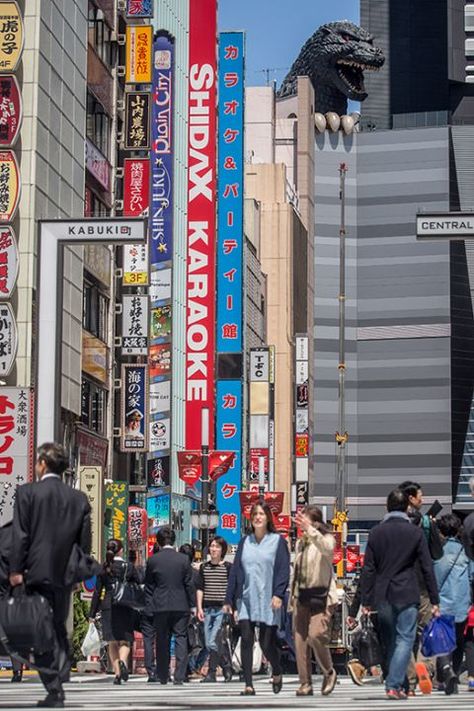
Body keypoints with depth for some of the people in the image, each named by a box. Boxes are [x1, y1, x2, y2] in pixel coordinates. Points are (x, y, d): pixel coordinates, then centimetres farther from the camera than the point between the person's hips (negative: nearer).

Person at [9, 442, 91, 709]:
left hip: (37, 573, -4)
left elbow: (20, 534, -8)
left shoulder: (27, 492, -3)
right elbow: (85, 541, 10)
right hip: (64, 575, 4)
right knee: (59, 629, 15)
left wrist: (16, 570, -7)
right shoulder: (79, 499, 8)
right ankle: (61, 676, 7)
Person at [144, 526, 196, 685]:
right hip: (180, 605, 0)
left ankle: (163, 677, 14)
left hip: (160, 606, 0)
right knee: (181, 639, 2)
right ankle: (179, 677, -6)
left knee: (162, 641, 9)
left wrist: (148, 607, 9)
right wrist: (192, 605, 7)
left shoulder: (152, 560, -1)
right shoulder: (183, 559, -2)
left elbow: (148, 587, 3)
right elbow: (189, 584, 0)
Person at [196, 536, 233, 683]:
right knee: (208, 644, 6)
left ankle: (211, 673, -5)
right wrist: (199, 608, 4)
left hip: (222, 609, -5)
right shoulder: (204, 567, 11)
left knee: (213, 642, -14)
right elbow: (200, 589, 12)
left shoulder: (228, 567, -1)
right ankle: (226, 665, 23)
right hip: (207, 609, 5)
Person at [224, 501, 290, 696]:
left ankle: (277, 673, 27)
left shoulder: (277, 541, 2)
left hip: (267, 599, -3)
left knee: (266, 642, -1)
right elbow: (235, 571, 11)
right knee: (246, 640, -6)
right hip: (246, 598, 3)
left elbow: (283, 569, -5)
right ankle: (248, 685, -4)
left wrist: (278, 594, -17)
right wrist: (229, 599, 7)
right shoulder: (245, 542, 12)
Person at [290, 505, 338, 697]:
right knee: (300, 639, 0)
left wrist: (309, 529, -35)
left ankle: (329, 672, 2)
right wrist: (293, 596, 20)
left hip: (321, 595, -7)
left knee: (315, 634, -21)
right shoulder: (300, 543, 17)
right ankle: (305, 683, 6)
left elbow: (327, 548, -29)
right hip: (302, 595, 7)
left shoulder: (327, 539, -3)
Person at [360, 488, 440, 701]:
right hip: (407, 595, -3)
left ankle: (395, 683, 18)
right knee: (405, 639, -2)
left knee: (389, 641, 14)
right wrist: (434, 600, 3)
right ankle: (394, 685, -12)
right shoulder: (415, 532, -2)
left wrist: (366, 600, 5)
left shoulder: (376, 532, 3)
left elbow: (368, 568, 1)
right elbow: (427, 568, -2)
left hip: (382, 596, 3)